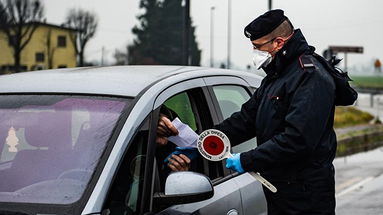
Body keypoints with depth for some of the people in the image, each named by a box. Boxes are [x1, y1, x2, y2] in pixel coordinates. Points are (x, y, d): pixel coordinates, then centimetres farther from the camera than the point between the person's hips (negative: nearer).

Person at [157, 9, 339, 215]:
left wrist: (247, 160, -21)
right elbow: (245, 119, 15)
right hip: (277, 190, 9)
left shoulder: (311, 78, -17)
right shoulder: (274, 77, 17)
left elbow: (297, 139, -26)